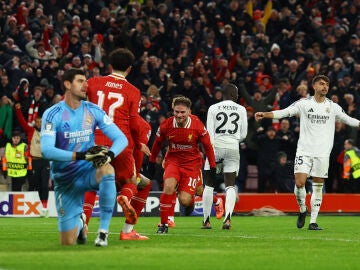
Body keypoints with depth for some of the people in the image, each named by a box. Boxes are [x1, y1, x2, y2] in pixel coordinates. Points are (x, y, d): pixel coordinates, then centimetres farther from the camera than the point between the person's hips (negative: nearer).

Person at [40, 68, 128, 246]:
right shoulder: (52, 114, -11)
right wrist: (79, 155, -35)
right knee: (68, 242, -2)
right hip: (64, 178, -1)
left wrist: (110, 154, -26)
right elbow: (46, 150, -24)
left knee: (107, 170, -38)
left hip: (88, 171, 1)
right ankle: (79, 222, 38)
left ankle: (103, 231, -25)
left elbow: (121, 138, -3)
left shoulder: (93, 111, -1)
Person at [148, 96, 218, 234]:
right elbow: (157, 143, 8)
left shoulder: (197, 126, -16)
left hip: (192, 163, -1)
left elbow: (207, 146, -1)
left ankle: (190, 200, 33)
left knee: (184, 200, -10)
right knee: (168, 186, -28)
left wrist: (213, 166, 3)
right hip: (173, 160, 1)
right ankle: (163, 224, -14)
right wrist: (151, 162, 15)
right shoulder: (166, 125, -11)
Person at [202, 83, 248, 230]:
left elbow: (210, 132, -4)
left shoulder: (213, 108, 4)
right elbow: (243, 135, 10)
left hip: (216, 146, -1)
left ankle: (206, 220, 12)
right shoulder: (241, 110, 8)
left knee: (209, 185, 10)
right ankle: (227, 217, -16)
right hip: (233, 148, 1)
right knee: (230, 186, 4)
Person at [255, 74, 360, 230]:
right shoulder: (304, 104, 3)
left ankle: (313, 221, 8)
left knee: (318, 187, 2)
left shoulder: (333, 107, 8)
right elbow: (284, 112, -3)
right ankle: (302, 210, 15)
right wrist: (264, 114, -15)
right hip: (304, 150, -2)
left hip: (322, 152, 2)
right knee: (299, 183, -12)